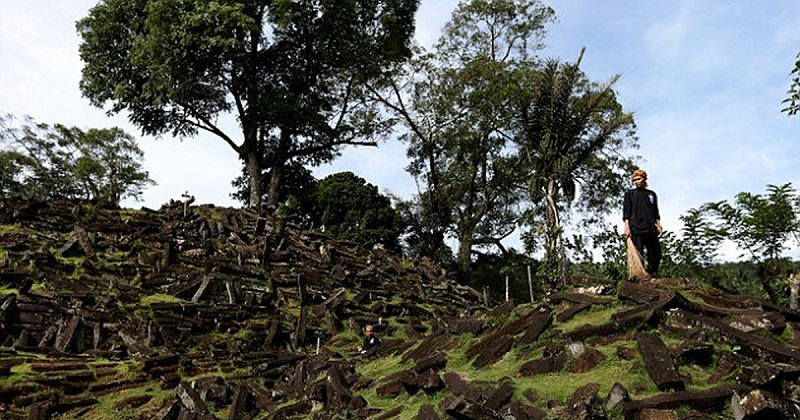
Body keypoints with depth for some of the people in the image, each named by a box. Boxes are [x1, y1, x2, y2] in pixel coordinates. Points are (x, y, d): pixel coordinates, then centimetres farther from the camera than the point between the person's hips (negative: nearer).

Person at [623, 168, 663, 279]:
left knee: (656, 252, -1)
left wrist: (658, 225, 10)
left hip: (651, 229, 4)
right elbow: (626, 212, 2)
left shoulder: (652, 194, 21)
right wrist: (627, 227, -8)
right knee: (638, 254, -8)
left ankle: (652, 276, 8)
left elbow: (656, 212, 22)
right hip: (636, 228, -4)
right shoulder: (629, 193, 10)